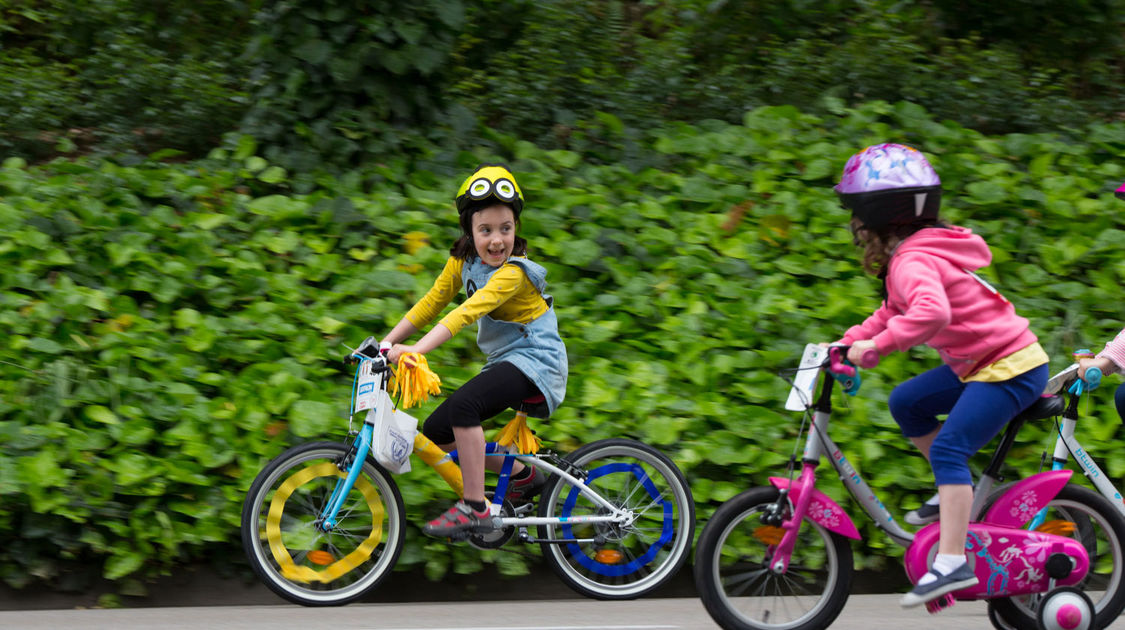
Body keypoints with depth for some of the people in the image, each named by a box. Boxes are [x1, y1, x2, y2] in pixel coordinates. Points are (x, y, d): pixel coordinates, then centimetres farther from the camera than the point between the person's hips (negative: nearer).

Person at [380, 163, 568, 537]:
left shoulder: (514, 272, -23)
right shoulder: (462, 261, 1)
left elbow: (466, 313, -34)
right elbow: (431, 303, 7)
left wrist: (416, 350, -44)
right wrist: (386, 344, -2)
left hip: (535, 360, -9)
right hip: (503, 361, 9)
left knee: (462, 404, -31)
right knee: (436, 431, 4)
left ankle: (474, 508, -25)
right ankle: (523, 476, 19)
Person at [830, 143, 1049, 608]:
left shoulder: (914, 261, -21)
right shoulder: (916, 252, 11)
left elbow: (932, 312, -41)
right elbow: (894, 311, 23)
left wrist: (875, 345, -36)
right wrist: (848, 342, 12)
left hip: (1011, 368, -10)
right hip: (981, 362, 10)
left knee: (948, 448, -19)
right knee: (906, 404, 15)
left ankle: (952, 562, -25)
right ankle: (957, 495, 23)